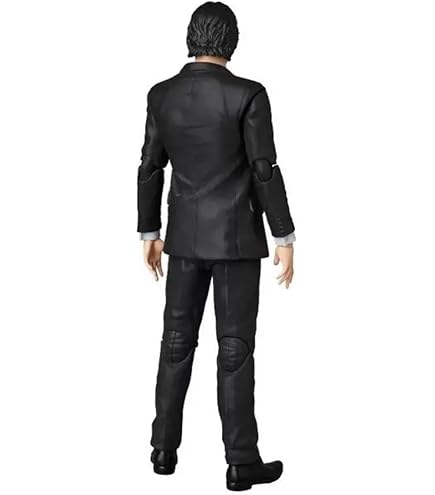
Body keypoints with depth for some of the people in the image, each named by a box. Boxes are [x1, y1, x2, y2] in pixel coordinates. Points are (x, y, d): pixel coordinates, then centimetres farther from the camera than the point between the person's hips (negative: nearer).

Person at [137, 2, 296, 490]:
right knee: (235, 349, 0)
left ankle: (165, 447, 19)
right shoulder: (248, 95, -13)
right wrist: (285, 238, -6)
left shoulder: (161, 94, 1)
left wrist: (149, 233, 14)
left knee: (177, 341, 13)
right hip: (236, 236, -4)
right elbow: (265, 171, -14)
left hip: (185, 234, 4)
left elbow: (150, 169, 5)